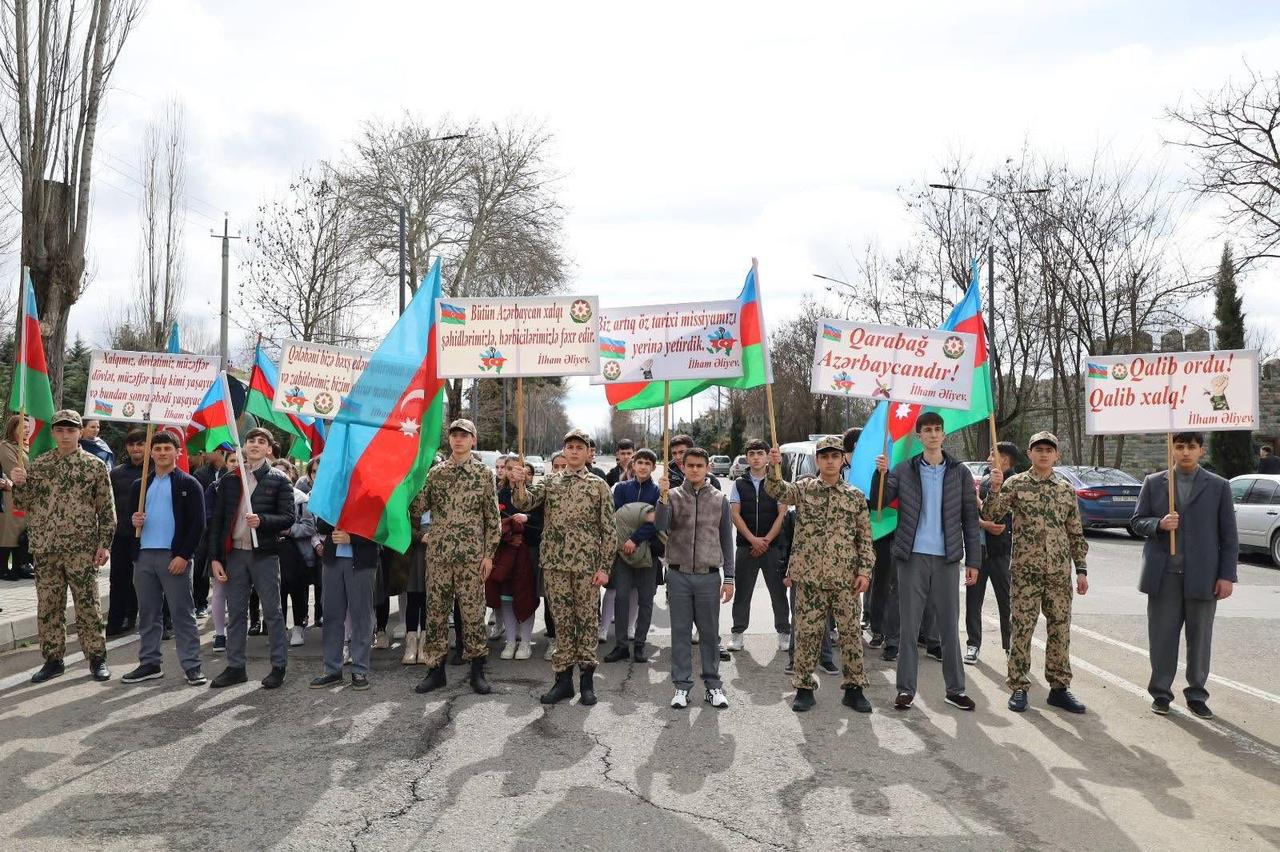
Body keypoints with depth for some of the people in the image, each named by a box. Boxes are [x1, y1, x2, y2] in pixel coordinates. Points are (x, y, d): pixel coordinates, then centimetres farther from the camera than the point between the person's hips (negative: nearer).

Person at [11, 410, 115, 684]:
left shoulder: (95, 465, 1)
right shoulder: (38, 465, 8)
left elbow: (106, 509, 0)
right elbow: (26, 504, 10)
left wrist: (104, 544, -5)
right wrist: (18, 484, -9)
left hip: (82, 549, -3)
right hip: (45, 549, 3)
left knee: (88, 605, 1)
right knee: (47, 607, 8)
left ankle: (96, 658, 10)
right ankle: (52, 659, 19)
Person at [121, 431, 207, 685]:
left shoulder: (189, 484, 0)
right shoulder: (140, 485, 15)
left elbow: (197, 523, -6)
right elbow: (129, 517, 19)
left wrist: (184, 556, -13)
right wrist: (134, 521, -6)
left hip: (175, 557, -5)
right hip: (144, 556, 5)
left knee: (182, 613, -2)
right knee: (148, 613, 11)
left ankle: (192, 666, 1)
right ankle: (149, 663, 20)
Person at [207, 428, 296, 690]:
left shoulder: (278, 480, 1)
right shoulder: (229, 479, 10)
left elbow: (288, 517, -5)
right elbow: (217, 520, 8)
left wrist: (262, 520, -24)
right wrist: (215, 557, 2)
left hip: (265, 554, -3)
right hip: (234, 553, 4)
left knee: (272, 612, 1)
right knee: (235, 613, 10)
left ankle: (279, 666, 9)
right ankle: (235, 667, 19)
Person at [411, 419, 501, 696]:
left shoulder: (484, 474, 3)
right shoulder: (434, 472, 8)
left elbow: (493, 518, 2)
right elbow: (417, 510, 4)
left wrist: (489, 554, -4)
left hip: (471, 555, -2)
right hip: (438, 552, 2)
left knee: (473, 610, 1)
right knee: (435, 610, 6)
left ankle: (477, 670, 12)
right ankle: (436, 669, 16)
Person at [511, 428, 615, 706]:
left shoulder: (598, 485, 2)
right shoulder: (549, 482, 9)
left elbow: (608, 529, 0)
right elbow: (524, 503, -6)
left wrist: (604, 567, -6)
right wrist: (519, 484, -27)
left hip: (587, 565, -2)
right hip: (555, 564, 2)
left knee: (588, 620, 5)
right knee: (562, 621, 8)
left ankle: (587, 680, 15)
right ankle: (563, 678, 16)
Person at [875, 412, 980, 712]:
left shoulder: (960, 473, 5)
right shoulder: (904, 470, 4)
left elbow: (970, 519, 6)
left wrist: (973, 560, 1)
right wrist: (881, 474, -14)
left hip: (946, 559, 1)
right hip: (912, 557, 0)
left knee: (950, 626, 8)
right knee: (909, 626, 4)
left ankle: (955, 689, 18)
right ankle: (906, 689, 12)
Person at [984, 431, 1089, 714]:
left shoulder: (1067, 490, 10)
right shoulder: (1015, 483, 1)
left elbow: (1076, 534, 13)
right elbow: (989, 516, -8)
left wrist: (1081, 569, 8)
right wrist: (995, 488, -23)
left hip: (1059, 571, 3)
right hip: (1025, 570, -3)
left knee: (1060, 629, 6)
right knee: (1021, 628, 0)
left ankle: (1059, 687, 17)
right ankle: (1018, 687, 8)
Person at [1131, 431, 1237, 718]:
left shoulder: (1218, 486, 4)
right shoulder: (1153, 483, 6)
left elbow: (1228, 536, 4)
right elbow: (1137, 521, 7)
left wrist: (1227, 575, -2)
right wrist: (1159, 524, -14)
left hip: (1202, 576, 0)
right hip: (1163, 575, 0)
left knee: (1200, 639, 8)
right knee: (1162, 637, 6)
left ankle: (1196, 695, 21)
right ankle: (1161, 693, 17)